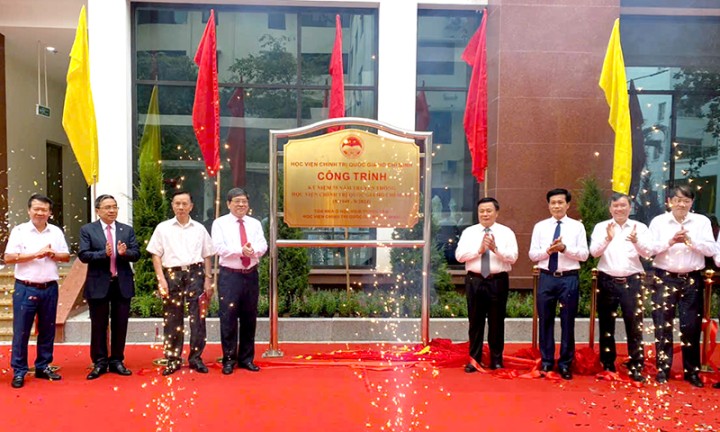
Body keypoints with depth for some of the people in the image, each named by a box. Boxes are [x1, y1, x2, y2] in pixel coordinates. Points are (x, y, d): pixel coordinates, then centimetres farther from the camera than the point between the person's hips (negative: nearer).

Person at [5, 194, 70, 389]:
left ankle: (43, 367, 22)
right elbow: (8, 258, -9)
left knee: (47, 330, 10)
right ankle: (19, 371, 11)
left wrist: (52, 254, -10)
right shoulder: (19, 231, -2)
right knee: (21, 331, 1)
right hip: (25, 289, -3)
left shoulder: (56, 232, 8)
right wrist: (36, 254, -16)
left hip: (50, 288, 3)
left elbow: (66, 256, 9)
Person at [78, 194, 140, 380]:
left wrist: (124, 252, -20)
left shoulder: (127, 230, 8)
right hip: (98, 284, -2)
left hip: (123, 284, 2)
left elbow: (136, 254, 1)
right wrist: (104, 253, -24)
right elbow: (83, 255, -9)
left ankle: (117, 361, 21)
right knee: (99, 326, 6)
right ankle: (99, 363, 18)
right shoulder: (87, 230, 1)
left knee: (120, 326, 9)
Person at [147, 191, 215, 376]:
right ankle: (173, 359, 17)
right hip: (172, 274, 0)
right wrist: (161, 279, -5)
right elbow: (156, 255, 4)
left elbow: (207, 256, 11)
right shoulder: (163, 228, 7)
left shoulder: (199, 228, 10)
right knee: (172, 319, 5)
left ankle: (196, 357, 12)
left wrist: (208, 279, 5)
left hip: (195, 273, 1)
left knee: (198, 317, -1)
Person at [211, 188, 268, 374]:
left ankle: (246, 358, 20)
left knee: (249, 318, 9)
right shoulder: (220, 223, 2)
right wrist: (241, 250, -21)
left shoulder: (255, 223, 12)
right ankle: (229, 359, 9)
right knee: (228, 318, -3)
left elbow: (263, 246, 0)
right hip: (229, 275, -4)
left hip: (251, 275, 4)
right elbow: (220, 248, -11)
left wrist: (253, 250, -21)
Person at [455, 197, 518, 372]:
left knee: (497, 321, 8)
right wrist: (479, 249, -17)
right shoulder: (469, 232, 5)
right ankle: (474, 359, 18)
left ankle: (496, 359, 22)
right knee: (475, 321, 7)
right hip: (475, 281, 1)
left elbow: (513, 257, -7)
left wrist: (496, 249, -22)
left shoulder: (506, 232, 3)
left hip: (498, 281, 0)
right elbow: (459, 255, -6)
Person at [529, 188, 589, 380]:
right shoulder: (540, 226, 7)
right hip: (547, 278, 1)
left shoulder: (577, 226, 4)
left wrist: (564, 248, -19)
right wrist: (548, 250, -15)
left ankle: (565, 364, 19)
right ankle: (546, 362, 21)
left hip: (569, 279, -1)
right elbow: (532, 254, 3)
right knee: (546, 321, 8)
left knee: (568, 322, 6)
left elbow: (584, 254, -3)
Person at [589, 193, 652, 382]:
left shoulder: (640, 227, 4)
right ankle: (607, 365, 21)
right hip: (607, 281, 1)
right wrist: (607, 239, -27)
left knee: (634, 324, 1)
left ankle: (636, 367, 12)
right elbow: (594, 252, -8)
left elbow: (648, 253, -8)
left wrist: (636, 241, -29)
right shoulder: (601, 227, 4)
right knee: (606, 324, 8)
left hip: (632, 281, 0)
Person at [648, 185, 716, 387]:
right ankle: (663, 369, 15)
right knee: (663, 325, 4)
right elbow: (650, 248, -5)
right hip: (665, 278, -1)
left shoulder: (702, 221, 6)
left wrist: (691, 241, -16)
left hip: (692, 279, 1)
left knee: (691, 326, 5)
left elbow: (711, 249, -2)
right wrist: (670, 242, -19)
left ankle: (692, 371, 19)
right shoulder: (658, 221, 3)